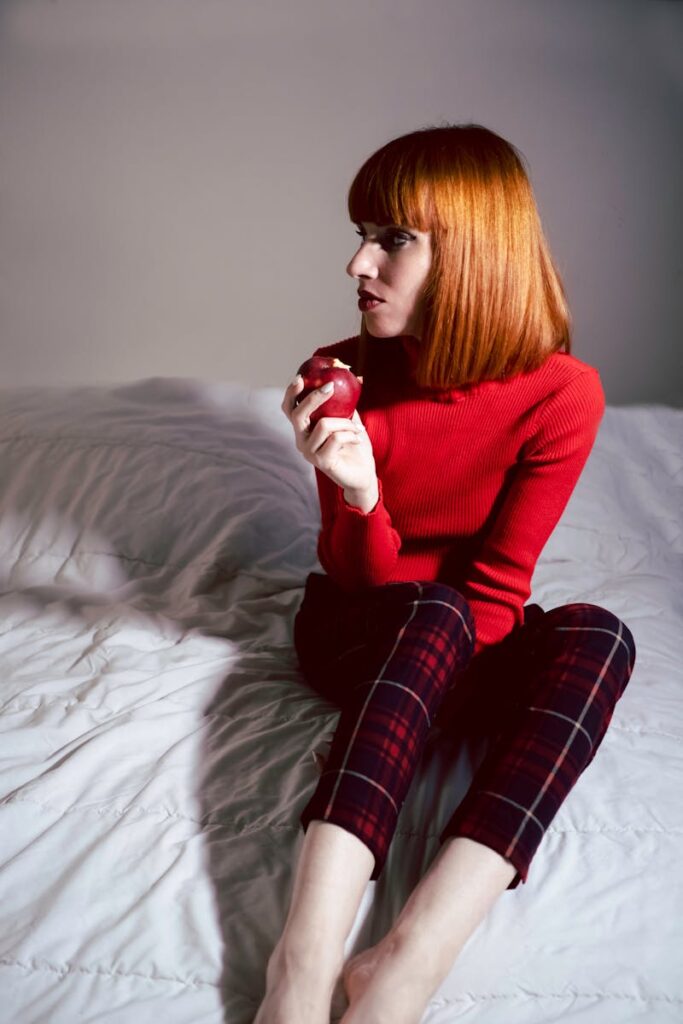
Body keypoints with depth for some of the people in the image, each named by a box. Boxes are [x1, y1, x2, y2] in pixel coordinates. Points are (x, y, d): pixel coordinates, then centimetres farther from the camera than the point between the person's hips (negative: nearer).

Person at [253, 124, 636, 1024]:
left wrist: (441, 675, -25)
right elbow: (363, 578, -12)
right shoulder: (345, 375, -14)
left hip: (472, 640, 1)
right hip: (363, 627, 0)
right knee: (433, 614, -35)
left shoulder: (562, 393, -17)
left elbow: (498, 582, -12)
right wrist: (359, 497, -32)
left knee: (599, 634, -31)